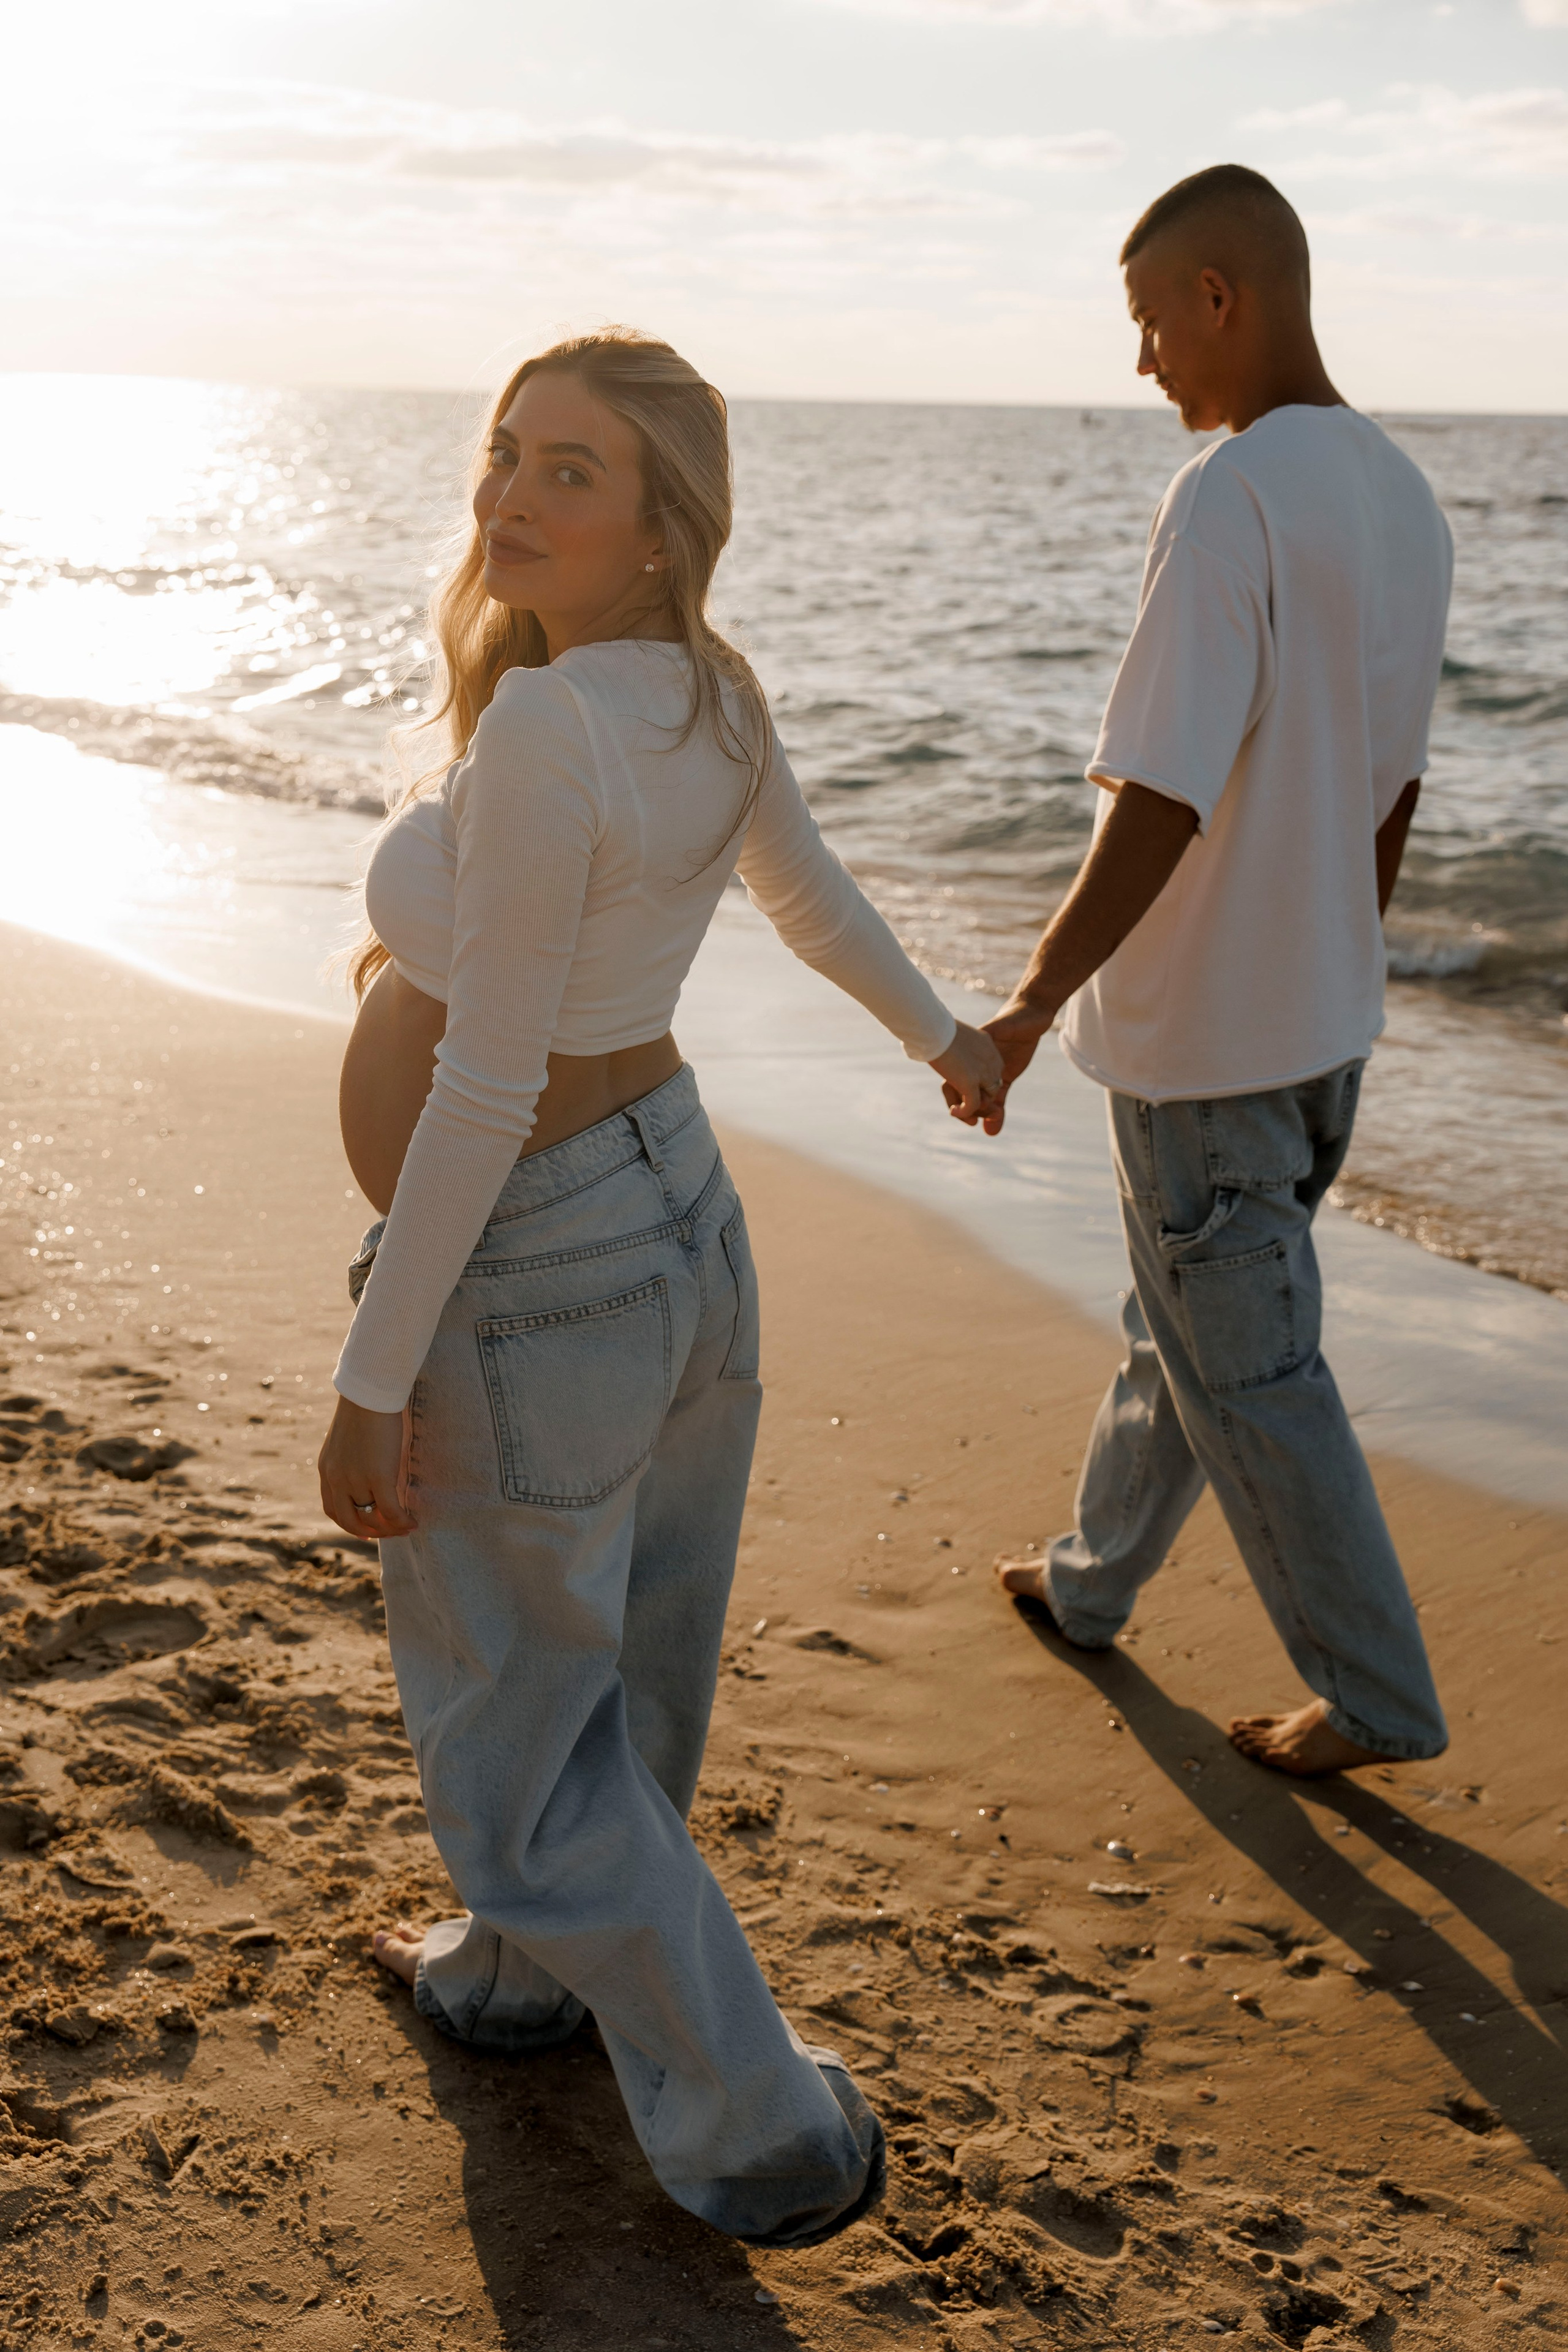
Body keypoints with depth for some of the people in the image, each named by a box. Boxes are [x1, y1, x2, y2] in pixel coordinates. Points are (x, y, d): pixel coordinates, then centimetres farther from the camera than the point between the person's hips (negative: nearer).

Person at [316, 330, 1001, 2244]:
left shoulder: (543, 726, -28)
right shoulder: (720, 693, -2)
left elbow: (487, 1082, -27)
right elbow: (811, 894, 16)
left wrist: (374, 1382, -20)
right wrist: (941, 1038, 35)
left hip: (525, 1279, -8)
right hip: (671, 1208, 9)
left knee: (519, 1723, 11)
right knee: (618, 1662, 25)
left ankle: (768, 2136, 23)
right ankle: (522, 1973, 51)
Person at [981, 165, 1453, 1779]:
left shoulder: (1228, 495, -21)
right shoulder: (1401, 498, 6)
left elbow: (1163, 798, -26)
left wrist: (1032, 1004, -19)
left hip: (1204, 1027, -9)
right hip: (1324, 1013, 9)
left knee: (1245, 1371, 5)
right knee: (1184, 1325, 22)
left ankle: (1377, 1696, 16)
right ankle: (1092, 1581, 41)